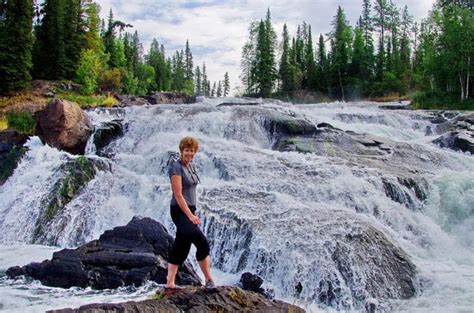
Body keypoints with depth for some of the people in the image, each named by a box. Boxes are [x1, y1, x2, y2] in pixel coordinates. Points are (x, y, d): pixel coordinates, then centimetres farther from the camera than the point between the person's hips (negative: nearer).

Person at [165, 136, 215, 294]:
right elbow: (178, 195, -19)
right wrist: (190, 216, -21)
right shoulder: (176, 167, -14)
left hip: (189, 210, 9)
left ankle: (170, 285, 14)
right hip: (180, 211, -9)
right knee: (202, 242, -13)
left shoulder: (190, 166, 12)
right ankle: (209, 280, -1)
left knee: (180, 248, 9)